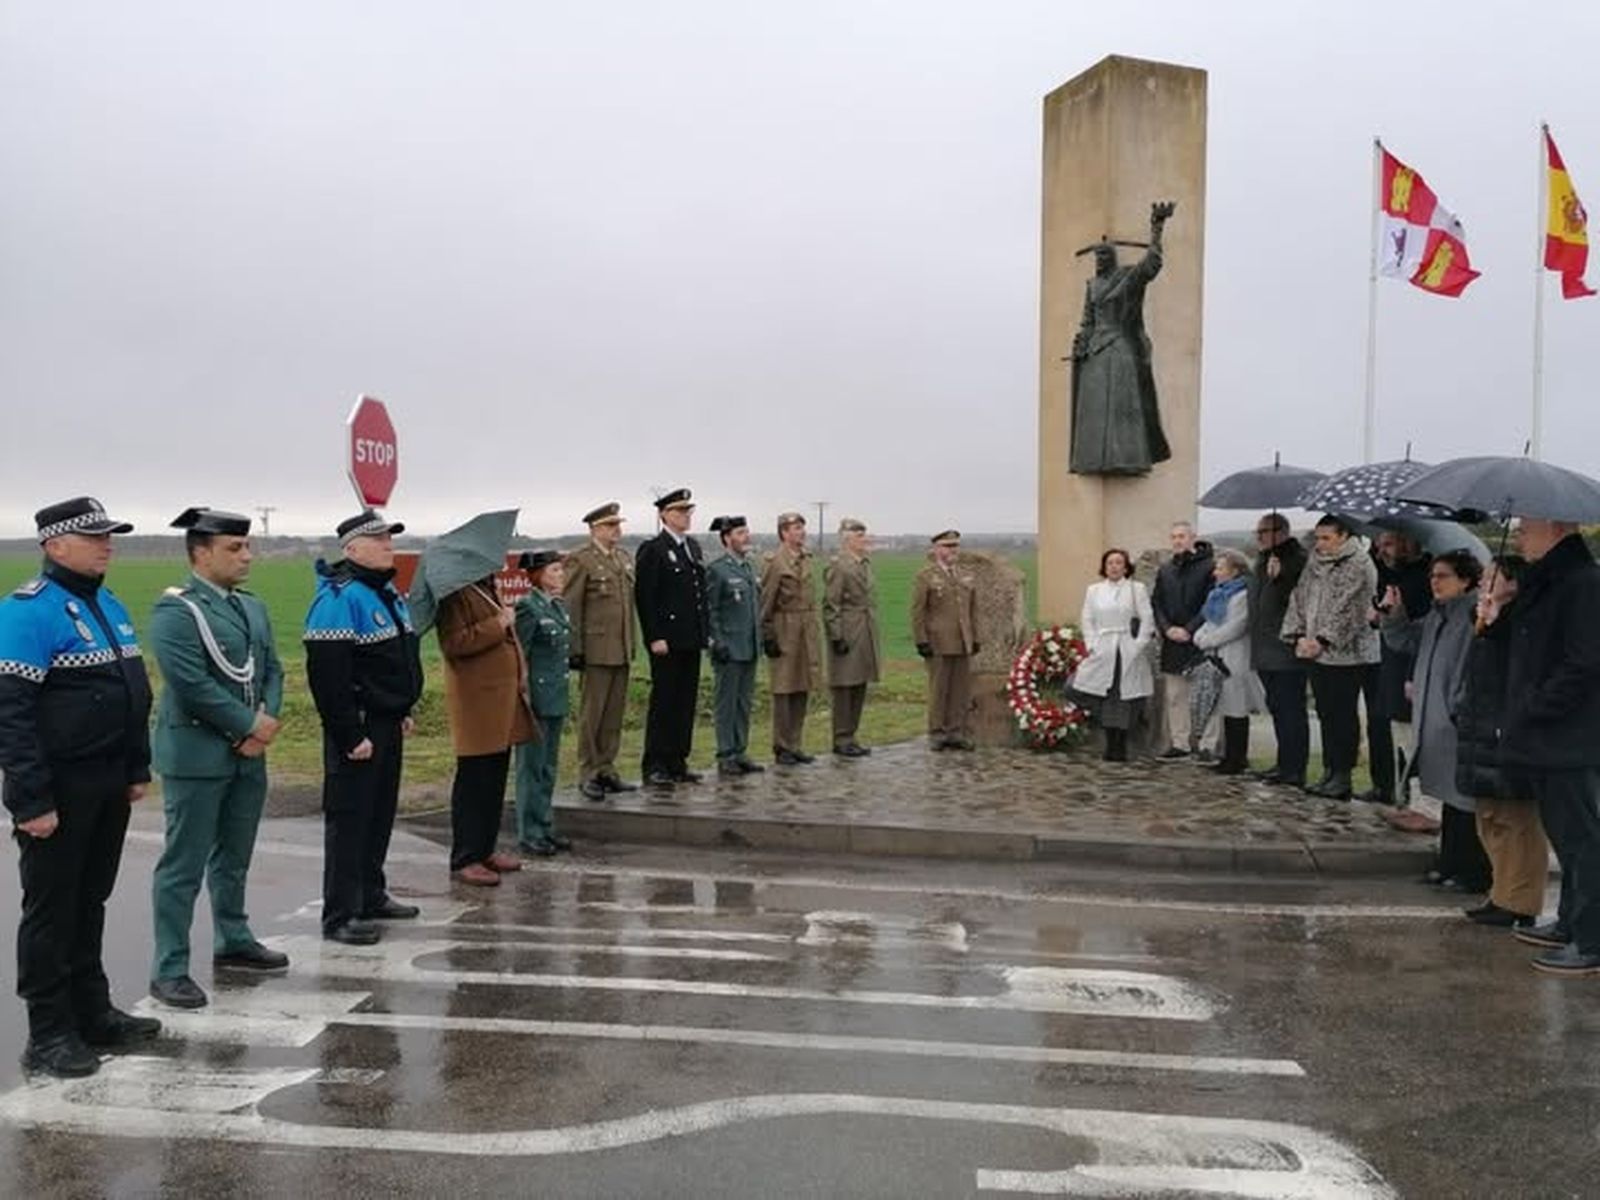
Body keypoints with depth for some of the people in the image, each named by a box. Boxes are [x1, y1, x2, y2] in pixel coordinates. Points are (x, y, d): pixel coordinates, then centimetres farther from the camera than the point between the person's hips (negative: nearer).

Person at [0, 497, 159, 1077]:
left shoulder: (110, 606, 12)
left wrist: (137, 768, 16)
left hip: (108, 787, 8)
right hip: (59, 792, -8)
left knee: (90, 903, 17)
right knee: (51, 910, 4)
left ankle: (93, 1013, 29)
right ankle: (48, 1035, 15)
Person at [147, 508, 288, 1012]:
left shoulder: (253, 608, 13)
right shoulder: (175, 610, -12)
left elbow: (272, 670, 12)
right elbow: (192, 684, -20)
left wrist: (268, 719, -6)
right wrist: (250, 725, -14)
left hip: (248, 754, 8)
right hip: (196, 755, -7)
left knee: (234, 858, 19)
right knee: (183, 865, -1)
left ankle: (233, 942, 33)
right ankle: (169, 970, 8)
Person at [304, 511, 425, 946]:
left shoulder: (388, 592, 14)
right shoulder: (340, 598, -18)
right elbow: (328, 675, -23)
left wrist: (404, 711, 21)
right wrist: (350, 736, -23)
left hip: (388, 725, 10)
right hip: (358, 730, -9)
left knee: (381, 813, 17)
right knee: (349, 818, -2)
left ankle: (371, 896, 30)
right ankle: (340, 916, 6)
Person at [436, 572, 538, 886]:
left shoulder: (488, 591, 18)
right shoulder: (456, 595, -13)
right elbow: (453, 642, -25)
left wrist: (520, 672, 15)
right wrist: (498, 625, -20)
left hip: (502, 699, 10)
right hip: (476, 701, -9)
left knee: (495, 781, 15)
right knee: (473, 783, -3)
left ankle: (485, 849, 26)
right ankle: (464, 860, 5)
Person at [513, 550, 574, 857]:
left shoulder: (559, 606, 12)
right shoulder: (528, 607, -13)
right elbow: (517, 657, -15)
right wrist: (524, 698, -16)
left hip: (556, 699, 8)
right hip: (536, 699, -8)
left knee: (549, 766, 15)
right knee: (532, 767, 1)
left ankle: (546, 828, 24)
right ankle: (530, 835, 10)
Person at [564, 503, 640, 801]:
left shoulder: (625, 558, 15)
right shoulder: (580, 560, -7)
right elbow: (571, 608, -10)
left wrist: (632, 643, 15)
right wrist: (575, 649, -13)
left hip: (621, 650, 7)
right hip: (596, 650, -7)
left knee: (615, 715, 10)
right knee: (591, 715, 1)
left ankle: (606, 771, 19)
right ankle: (588, 774, 10)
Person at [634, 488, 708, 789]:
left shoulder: (694, 547, 16)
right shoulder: (652, 550, -8)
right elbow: (644, 597, -13)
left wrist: (703, 631, 12)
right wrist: (655, 638, -17)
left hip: (691, 640, 8)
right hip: (667, 641, -7)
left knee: (686, 703, 10)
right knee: (663, 702, -3)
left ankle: (677, 763, 18)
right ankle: (655, 767, 4)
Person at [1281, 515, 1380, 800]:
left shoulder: (1359, 564, -10)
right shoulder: (1315, 562, 14)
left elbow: (1349, 610, -16)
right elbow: (1300, 597, 12)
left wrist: (1323, 640, -18)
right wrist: (1299, 635, 0)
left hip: (1346, 653, -7)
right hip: (1316, 652, 7)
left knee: (1344, 716, -2)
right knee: (1326, 714, 12)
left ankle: (1343, 776, 5)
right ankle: (1329, 771, 20)